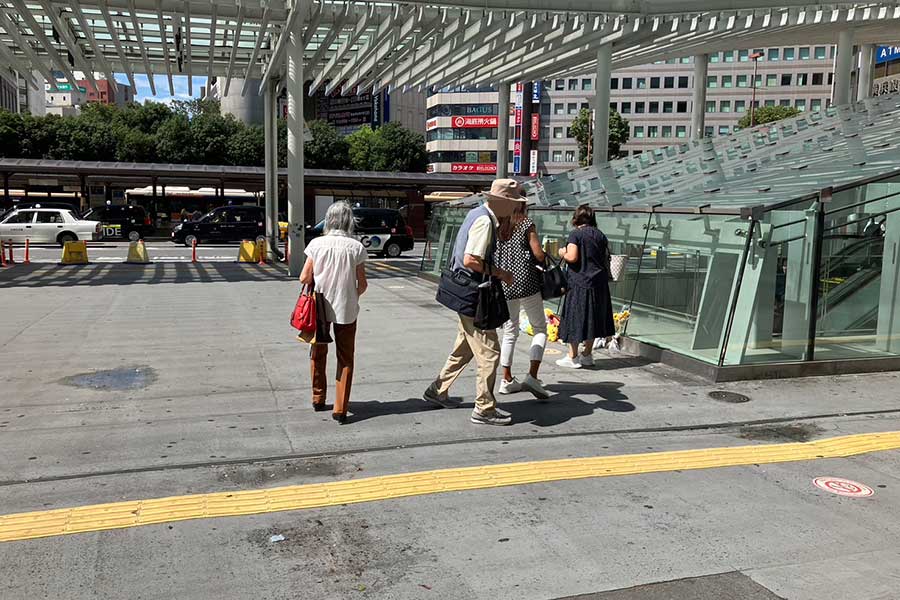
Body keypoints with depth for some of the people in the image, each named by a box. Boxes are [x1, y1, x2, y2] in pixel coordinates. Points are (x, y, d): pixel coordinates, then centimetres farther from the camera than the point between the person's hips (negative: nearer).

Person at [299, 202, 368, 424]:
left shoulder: (317, 244, -8)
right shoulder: (356, 247, -10)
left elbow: (304, 278, -7)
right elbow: (362, 284, -7)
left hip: (320, 307, 1)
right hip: (346, 310, -1)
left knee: (318, 355, 20)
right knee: (345, 359, 10)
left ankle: (318, 399, 33)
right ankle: (341, 409, 9)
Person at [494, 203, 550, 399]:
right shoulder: (526, 224, -5)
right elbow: (539, 255, -8)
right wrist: (545, 255, 14)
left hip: (503, 284, 4)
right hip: (526, 282, -4)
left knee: (509, 332, 16)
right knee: (540, 328, 8)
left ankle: (507, 379, 17)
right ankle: (532, 376, -5)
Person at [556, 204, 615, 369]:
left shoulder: (575, 234, -9)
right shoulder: (600, 235, 8)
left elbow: (572, 257, -19)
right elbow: (606, 257, 10)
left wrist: (563, 253, -1)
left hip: (580, 282, -6)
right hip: (599, 282, 6)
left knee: (575, 317, 1)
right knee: (593, 317, 13)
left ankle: (573, 357, 4)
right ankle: (587, 355, 21)